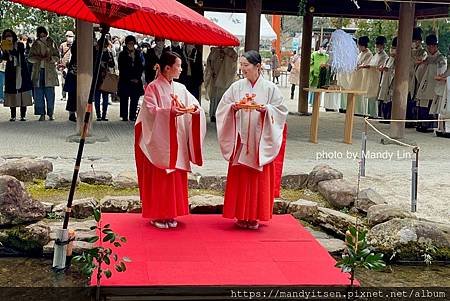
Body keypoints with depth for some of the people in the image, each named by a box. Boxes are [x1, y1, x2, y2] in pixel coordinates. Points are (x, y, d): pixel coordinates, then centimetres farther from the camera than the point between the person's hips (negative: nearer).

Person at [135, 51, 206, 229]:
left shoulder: (180, 88, 11)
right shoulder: (153, 87, -5)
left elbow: (194, 104, 5)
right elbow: (150, 110, -15)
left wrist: (196, 110, -18)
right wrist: (169, 112, -29)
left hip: (176, 142, 5)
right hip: (159, 140, -5)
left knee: (175, 177, 7)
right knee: (158, 178, -1)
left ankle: (170, 214, 17)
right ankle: (156, 215, 8)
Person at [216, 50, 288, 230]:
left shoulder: (270, 88, 0)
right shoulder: (236, 87, 5)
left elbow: (281, 110, 0)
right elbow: (222, 108, 7)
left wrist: (266, 109, -16)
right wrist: (233, 107, -13)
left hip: (260, 142, -2)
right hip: (240, 140, 2)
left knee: (258, 179, 2)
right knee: (239, 178, 3)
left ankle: (255, 216, 12)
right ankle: (241, 216, 13)